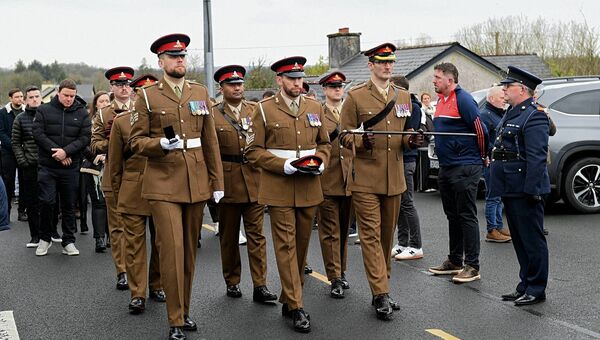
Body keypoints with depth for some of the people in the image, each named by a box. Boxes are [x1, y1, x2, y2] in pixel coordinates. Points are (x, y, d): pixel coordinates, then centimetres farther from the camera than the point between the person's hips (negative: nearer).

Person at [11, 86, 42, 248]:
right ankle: (35, 236, 11)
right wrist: (22, 161, -3)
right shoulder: (20, 119, 7)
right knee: (31, 203, 3)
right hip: (29, 167, 1)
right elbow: (16, 143, 8)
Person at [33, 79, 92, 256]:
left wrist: (66, 151, -18)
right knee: (46, 202, -5)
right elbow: (38, 133, -6)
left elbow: (85, 137, -4)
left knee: (68, 205, 7)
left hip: (70, 168, 1)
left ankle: (69, 242, 16)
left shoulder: (82, 113, 4)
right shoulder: (44, 110, 2)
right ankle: (45, 238, 14)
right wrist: (57, 152, -14)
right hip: (47, 166, -1)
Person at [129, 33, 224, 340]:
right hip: (163, 184, -4)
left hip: (197, 182, 4)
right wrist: (161, 144, -21)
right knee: (172, 250, -9)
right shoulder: (147, 96, 0)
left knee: (190, 251, 11)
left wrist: (217, 181, 8)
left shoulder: (200, 93, 10)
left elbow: (210, 140, 11)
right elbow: (136, 141, -1)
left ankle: (184, 311, 25)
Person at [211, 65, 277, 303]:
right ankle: (232, 282, 23)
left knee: (256, 234, 0)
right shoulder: (212, 115, 0)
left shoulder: (256, 110, 8)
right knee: (229, 236, 10)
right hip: (227, 182, -1)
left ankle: (260, 286, 2)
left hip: (254, 181, 1)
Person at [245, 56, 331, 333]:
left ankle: (288, 299, 24)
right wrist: (283, 165, -15)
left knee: (302, 244, 10)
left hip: (309, 189, 4)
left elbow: (324, 142, 19)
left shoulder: (315, 107, 10)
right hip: (279, 189, -4)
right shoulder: (264, 110, -2)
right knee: (286, 245, -5)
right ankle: (296, 307, -2)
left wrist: (320, 161, -3)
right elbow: (253, 151, -3)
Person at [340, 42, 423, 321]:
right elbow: (345, 136, -1)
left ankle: (381, 290, 23)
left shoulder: (403, 96, 12)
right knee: (371, 235, -7)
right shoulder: (355, 97, -2)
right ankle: (381, 295, -5)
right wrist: (361, 141, -22)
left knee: (387, 235, 12)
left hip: (394, 179, 5)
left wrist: (412, 140, -5)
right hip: (365, 179, -5)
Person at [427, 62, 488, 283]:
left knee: (467, 216, -5)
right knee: (453, 216, 15)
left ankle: (472, 266, 0)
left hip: (465, 168, -9)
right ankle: (454, 261, 24)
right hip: (446, 167, 9)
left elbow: (480, 128, -15)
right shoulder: (441, 101, 14)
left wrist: (482, 157, -4)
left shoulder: (463, 99, -13)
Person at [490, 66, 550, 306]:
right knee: (519, 240, 15)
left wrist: (530, 190, -24)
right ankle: (525, 286, 25)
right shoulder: (512, 113, 17)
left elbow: (537, 158, -20)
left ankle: (536, 290, 6)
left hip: (525, 190, -10)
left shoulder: (534, 116, -14)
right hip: (511, 190, 10)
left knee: (532, 240, -1)